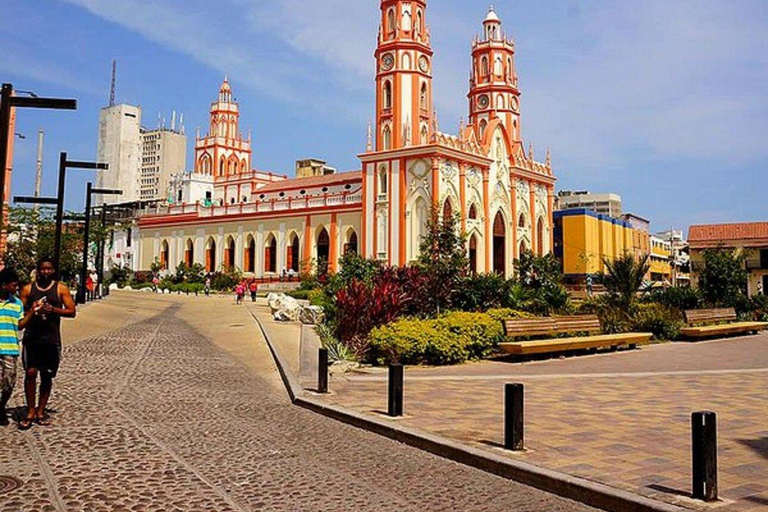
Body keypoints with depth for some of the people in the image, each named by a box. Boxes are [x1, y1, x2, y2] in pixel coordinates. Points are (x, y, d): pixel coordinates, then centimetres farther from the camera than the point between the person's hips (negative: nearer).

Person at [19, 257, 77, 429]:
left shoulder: (60, 289, 4)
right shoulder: (28, 289, 7)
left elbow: (72, 311, 1)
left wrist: (53, 310, -15)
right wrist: (31, 310, -12)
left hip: (52, 339, 0)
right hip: (31, 337, 0)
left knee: (47, 376, 6)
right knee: (30, 373, -8)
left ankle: (40, 411, 17)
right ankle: (30, 412, 4)